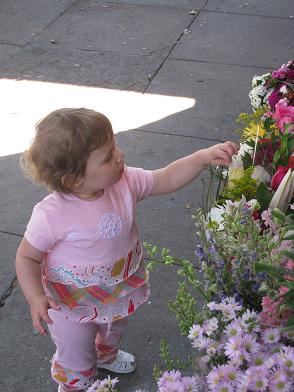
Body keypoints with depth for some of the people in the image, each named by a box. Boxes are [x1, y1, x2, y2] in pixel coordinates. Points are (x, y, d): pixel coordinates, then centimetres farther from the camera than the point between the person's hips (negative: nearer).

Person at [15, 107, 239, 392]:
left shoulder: (124, 183, -23)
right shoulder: (51, 216, -35)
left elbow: (168, 179, -13)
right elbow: (27, 257, -21)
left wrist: (204, 156, -25)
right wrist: (35, 298, -34)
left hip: (120, 292, 6)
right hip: (73, 306, -5)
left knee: (114, 331, 38)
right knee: (77, 363, 20)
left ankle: (106, 355, 73)